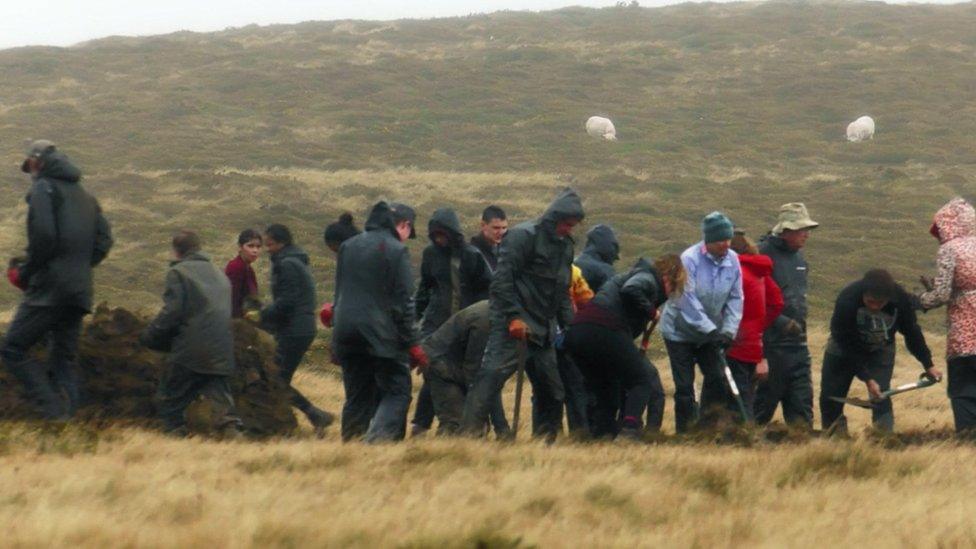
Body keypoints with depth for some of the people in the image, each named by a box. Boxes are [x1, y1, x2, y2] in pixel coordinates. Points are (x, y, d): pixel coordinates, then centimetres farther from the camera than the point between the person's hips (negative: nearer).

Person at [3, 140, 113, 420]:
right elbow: (103, 242, 15)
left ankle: (54, 410, -19)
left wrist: (26, 272, -5)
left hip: (48, 289, -8)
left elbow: (43, 236, -17)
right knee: (63, 358, 11)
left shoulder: (44, 188, -3)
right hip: (80, 290, 8)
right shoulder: (84, 196, 22)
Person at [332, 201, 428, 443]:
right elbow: (403, 302, -9)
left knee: (357, 395, 13)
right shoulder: (396, 250, -6)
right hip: (381, 335, -6)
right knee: (397, 392, -1)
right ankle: (377, 440, -20)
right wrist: (413, 344, -6)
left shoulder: (348, 246, 14)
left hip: (346, 333, 6)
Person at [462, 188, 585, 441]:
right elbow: (502, 279, -16)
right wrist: (513, 316, -23)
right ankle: (470, 430, -24)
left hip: (543, 329, 8)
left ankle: (545, 436, 19)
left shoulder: (565, 245, 16)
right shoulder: (524, 236, -10)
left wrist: (569, 325, 12)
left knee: (552, 388, 8)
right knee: (494, 372, -19)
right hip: (514, 325, -8)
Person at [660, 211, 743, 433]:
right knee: (684, 385, -3)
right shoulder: (689, 259, -23)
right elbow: (688, 301, -26)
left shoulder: (732, 260, -7)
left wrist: (728, 330, -16)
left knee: (717, 379, -2)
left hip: (709, 333, 5)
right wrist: (711, 331, -28)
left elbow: (735, 298, -3)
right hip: (680, 330, -5)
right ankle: (685, 431, 5)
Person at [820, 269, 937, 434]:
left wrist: (928, 364, -7)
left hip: (880, 352, 1)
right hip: (844, 347, -1)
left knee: (881, 398, -16)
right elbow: (847, 345, -29)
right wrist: (867, 378, -32)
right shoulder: (847, 300, -37)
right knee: (830, 397, -1)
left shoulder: (900, 299, -29)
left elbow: (912, 332, -10)